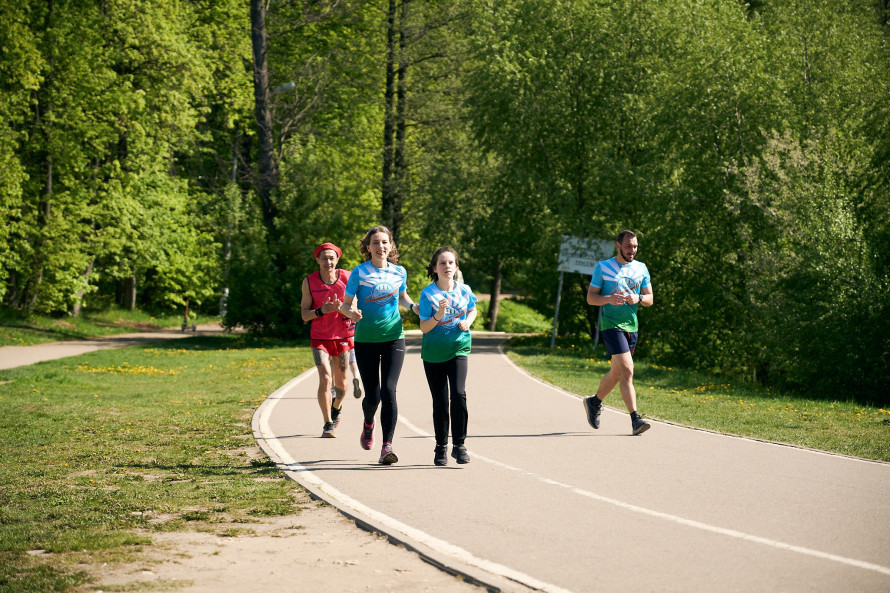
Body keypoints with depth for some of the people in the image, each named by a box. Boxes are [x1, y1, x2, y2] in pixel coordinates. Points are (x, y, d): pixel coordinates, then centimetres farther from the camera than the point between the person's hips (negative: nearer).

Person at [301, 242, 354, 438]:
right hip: (319, 337, -1)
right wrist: (321, 311, -22)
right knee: (325, 378, -18)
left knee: (341, 385, 8)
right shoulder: (309, 282, -4)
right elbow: (304, 314, -2)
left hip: (342, 336, 1)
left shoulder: (347, 278, -4)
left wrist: (343, 309, -22)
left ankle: (336, 408, 42)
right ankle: (328, 425, -10)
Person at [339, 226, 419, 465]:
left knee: (388, 391, -14)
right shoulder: (360, 272, -4)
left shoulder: (399, 272, 4)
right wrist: (351, 312, -25)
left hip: (393, 339, 1)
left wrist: (413, 306, 2)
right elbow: (345, 304, -2)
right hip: (365, 340, -1)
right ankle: (368, 425, 37)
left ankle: (387, 446, -12)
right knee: (372, 395, 1)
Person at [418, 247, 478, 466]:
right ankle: (441, 448, 20)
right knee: (440, 401, 5)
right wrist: (438, 315, -28)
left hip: (458, 349, 1)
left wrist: (467, 322, -2)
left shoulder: (464, 291, -2)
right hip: (433, 353, -1)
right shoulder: (428, 294, -10)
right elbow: (424, 327, -11)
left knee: (459, 394, -18)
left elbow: (472, 310, 19)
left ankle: (459, 445, -7)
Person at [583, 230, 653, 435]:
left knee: (617, 372, 15)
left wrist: (638, 299, -11)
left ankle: (595, 402, 39)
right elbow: (590, 297, -1)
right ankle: (635, 419, -19)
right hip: (611, 324, -6)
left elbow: (649, 299, 12)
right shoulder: (603, 267, -1)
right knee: (627, 370, -17)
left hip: (632, 325, 6)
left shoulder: (641, 269, 11)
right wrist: (609, 299, -20)